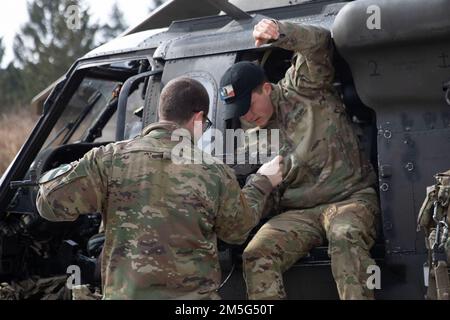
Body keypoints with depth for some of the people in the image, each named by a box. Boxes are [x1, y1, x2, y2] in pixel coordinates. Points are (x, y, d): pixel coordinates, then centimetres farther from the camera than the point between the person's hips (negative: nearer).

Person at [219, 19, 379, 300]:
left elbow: (319, 43, -16)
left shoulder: (301, 86, 2)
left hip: (349, 199, -4)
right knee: (256, 256, -22)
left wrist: (279, 32, -34)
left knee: (346, 238, -37)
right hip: (298, 213, 4)